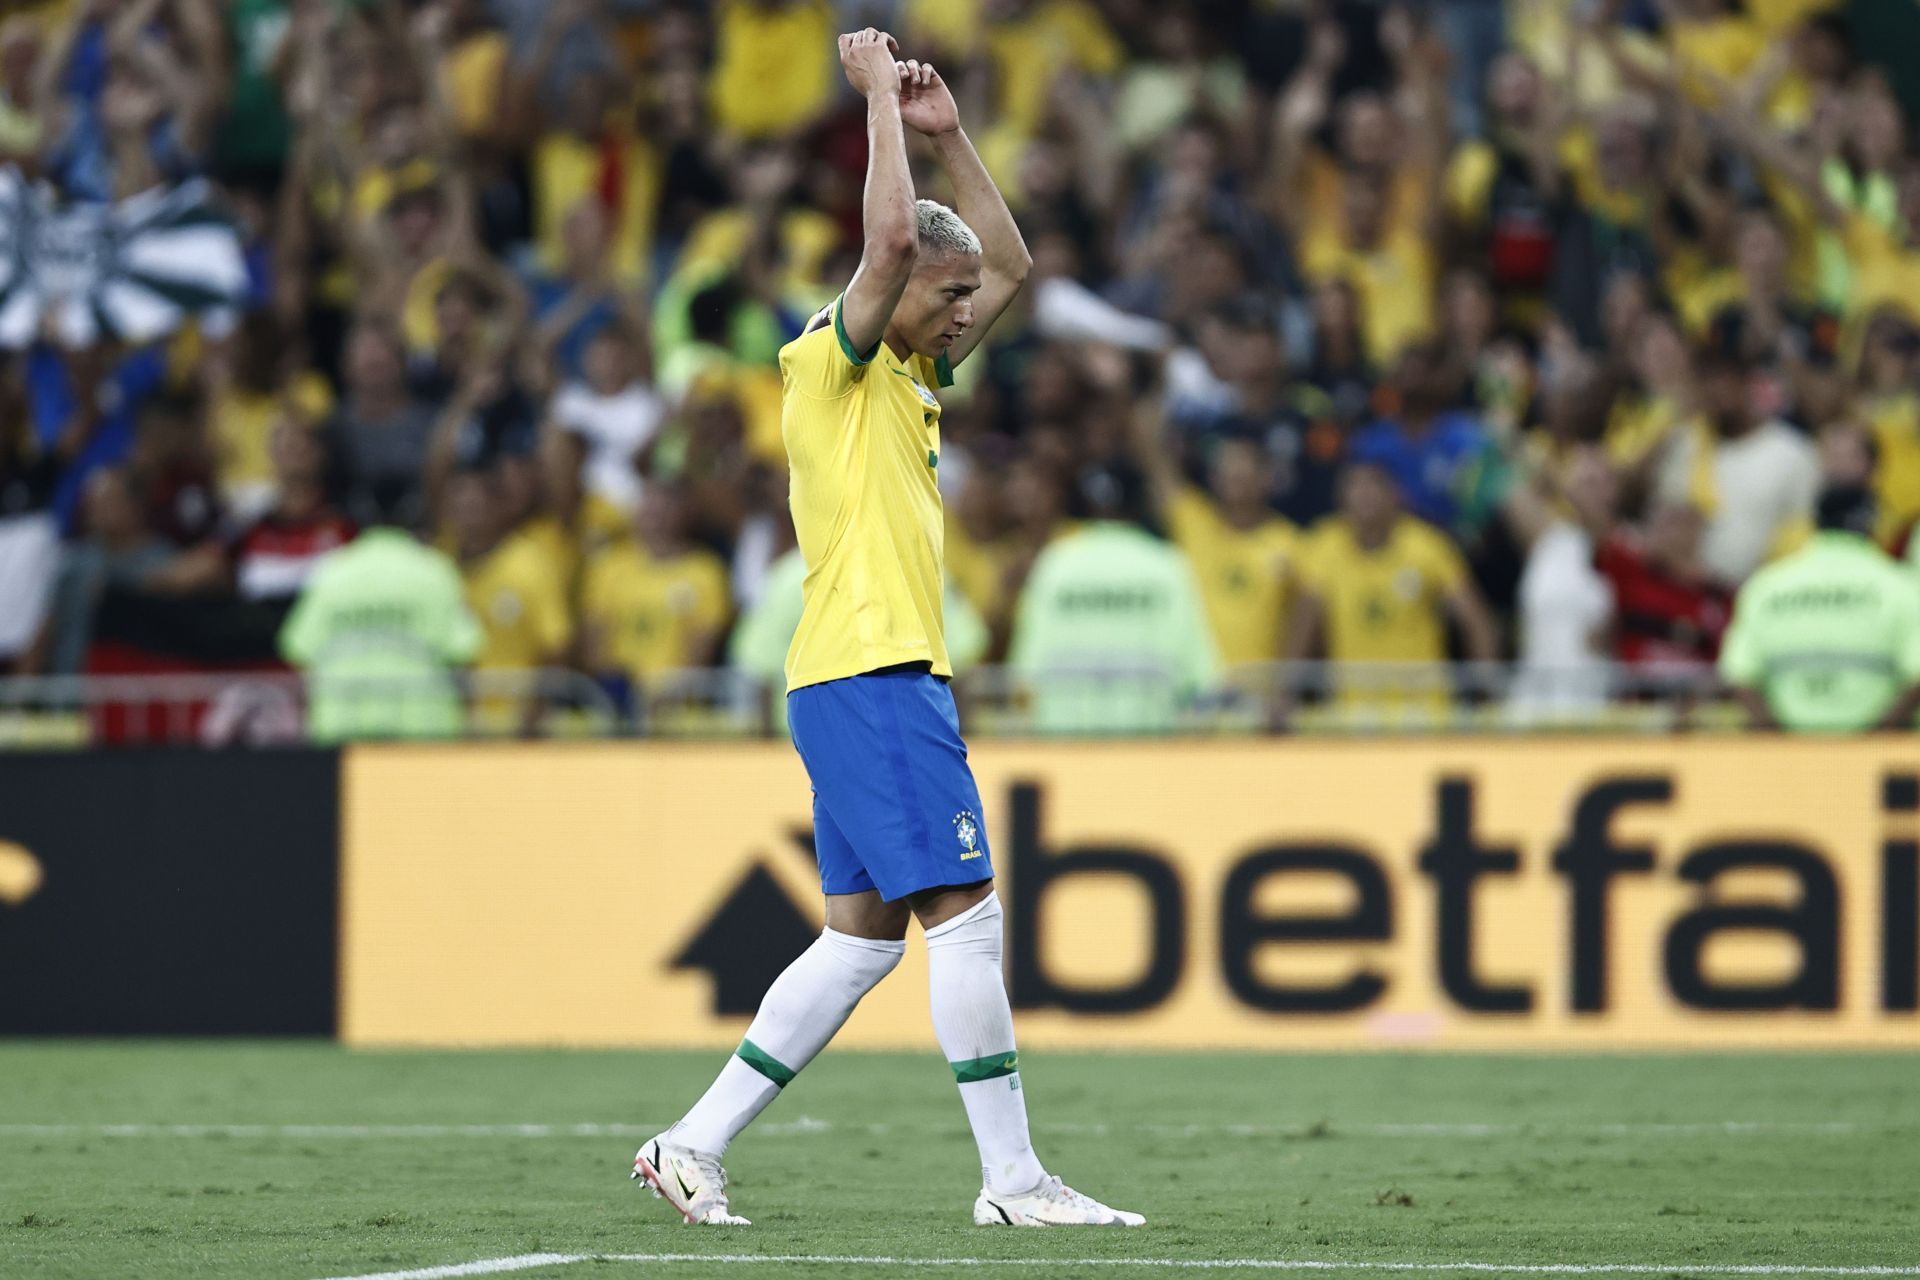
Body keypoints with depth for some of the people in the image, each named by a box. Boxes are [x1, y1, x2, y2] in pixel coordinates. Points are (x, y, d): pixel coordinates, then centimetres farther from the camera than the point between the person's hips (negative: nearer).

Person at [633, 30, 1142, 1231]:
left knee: (864, 935, 9)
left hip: (894, 677, 10)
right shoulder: (834, 360, -7)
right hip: (869, 673, -10)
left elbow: (1010, 264, 27)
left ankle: (697, 1145, 11)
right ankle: (1012, 1177, -10)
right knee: (966, 912, -11)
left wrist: (948, 134, 17)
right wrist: (880, 94, -12)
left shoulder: (911, 373, 19)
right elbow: (894, 237, -22)